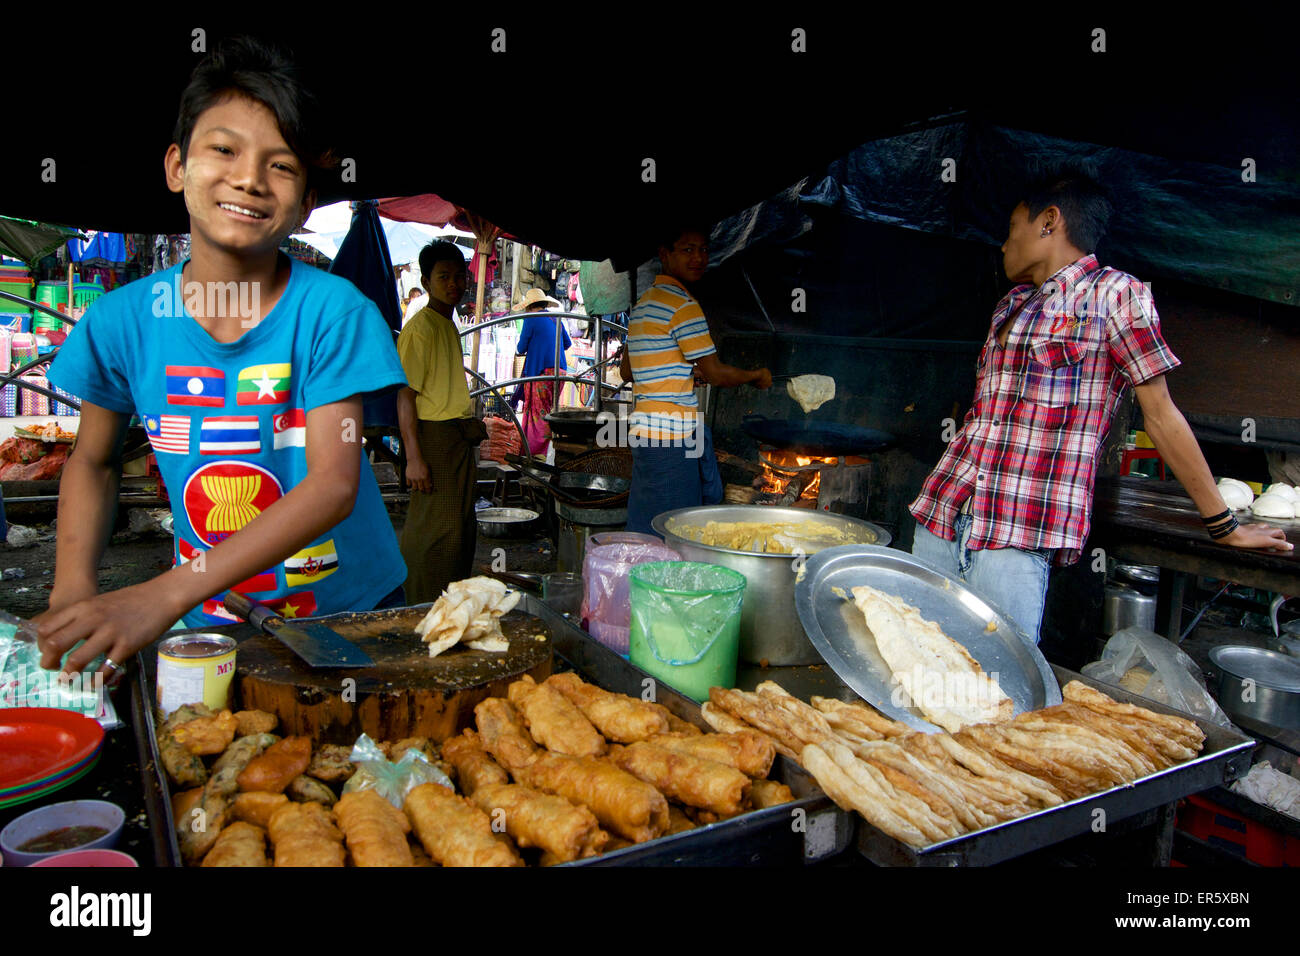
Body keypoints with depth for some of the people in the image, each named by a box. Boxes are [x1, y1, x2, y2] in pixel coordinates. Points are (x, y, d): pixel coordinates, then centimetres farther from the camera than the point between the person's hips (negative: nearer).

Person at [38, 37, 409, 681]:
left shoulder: (333, 311, -17)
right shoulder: (123, 319, -7)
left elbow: (336, 483, -24)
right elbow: (93, 461, 8)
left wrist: (164, 596, -31)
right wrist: (72, 591, -8)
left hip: (352, 607, -2)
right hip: (209, 620, 3)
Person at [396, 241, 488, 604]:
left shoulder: (449, 325, 17)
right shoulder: (420, 327, -11)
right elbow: (405, 394, -17)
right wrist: (414, 457, -23)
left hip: (458, 439, 10)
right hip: (434, 437, -10)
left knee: (462, 530, 12)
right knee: (436, 532, -9)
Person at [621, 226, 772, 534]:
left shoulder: (643, 303, 17)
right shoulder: (683, 304, -12)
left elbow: (626, 370, 22)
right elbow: (716, 373, -10)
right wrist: (758, 376, 8)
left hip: (644, 426, 10)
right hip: (671, 432, -10)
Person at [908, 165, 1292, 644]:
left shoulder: (1113, 293, -1)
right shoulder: (1011, 305, 18)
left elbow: (1160, 416, 1)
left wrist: (1224, 526, 5)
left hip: (1017, 536, -6)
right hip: (941, 514, 6)